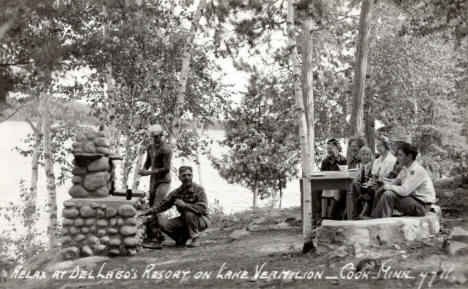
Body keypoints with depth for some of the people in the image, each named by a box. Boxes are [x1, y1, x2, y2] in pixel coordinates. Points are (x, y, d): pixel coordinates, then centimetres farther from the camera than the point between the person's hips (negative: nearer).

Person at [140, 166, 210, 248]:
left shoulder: (199, 189, -16)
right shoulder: (177, 192, 1)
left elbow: (202, 208, -28)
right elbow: (163, 204, 5)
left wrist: (185, 205, -34)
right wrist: (147, 212, -5)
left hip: (202, 220, -5)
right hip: (185, 220, 5)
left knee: (189, 213, -37)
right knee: (163, 225, -14)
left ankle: (195, 238, -14)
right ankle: (182, 237, 12)